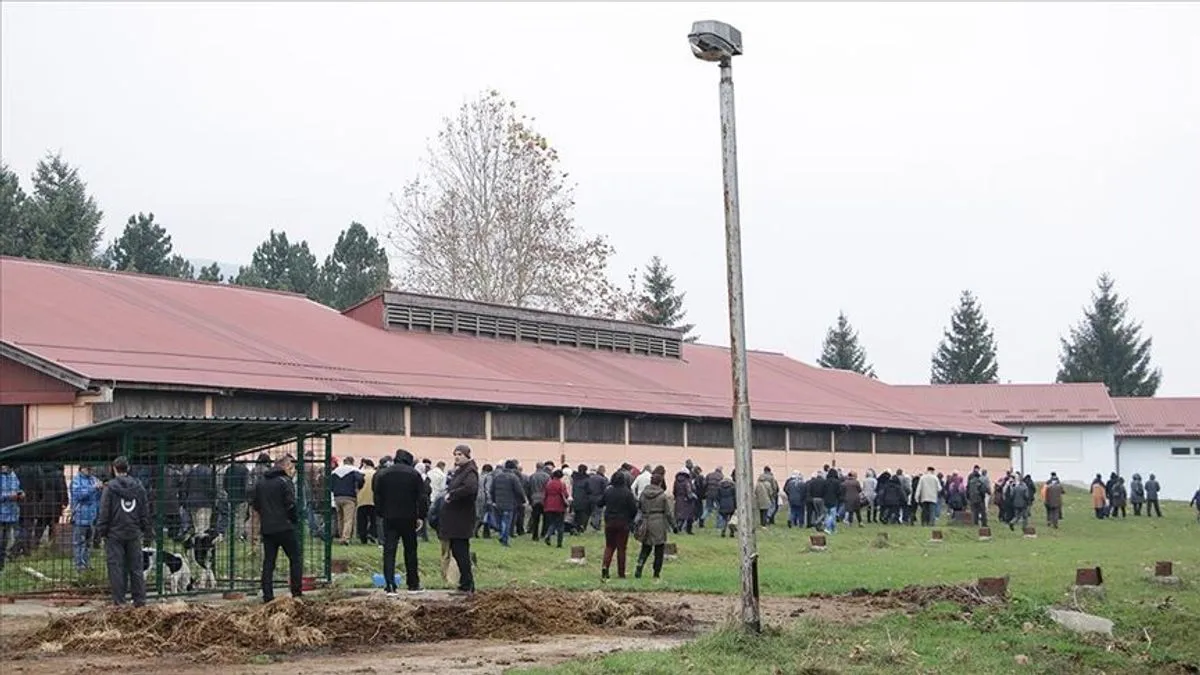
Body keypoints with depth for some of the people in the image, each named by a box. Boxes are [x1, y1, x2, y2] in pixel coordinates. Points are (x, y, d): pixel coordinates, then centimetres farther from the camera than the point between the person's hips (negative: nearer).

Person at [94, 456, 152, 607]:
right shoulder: (138, 487, 6)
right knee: (136, 566, 8)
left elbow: (104, 512, -8)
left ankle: (119, 600, 2)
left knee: (116, 567, 1)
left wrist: (101, 531, -1)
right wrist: (146, 531, 18)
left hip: (115, 534, -4)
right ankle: (139, 599, 9)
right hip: (134, 534, 4)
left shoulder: (110, 487, -8)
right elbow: (145, 511, 11)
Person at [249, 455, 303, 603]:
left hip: (266, 528, 6)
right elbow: (291, 505, -14)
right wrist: (294, 520, 1)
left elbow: (253, 503, 11)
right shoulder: (285, 481, -8)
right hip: (285, 528, -6)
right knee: (295, 559, 5)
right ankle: (296, 593, 1)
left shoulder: (260, 483, 11)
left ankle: (267, 596, 5)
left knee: (268, 562, 8)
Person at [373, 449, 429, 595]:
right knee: (410, 550, 11)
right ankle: (413, 584, 16)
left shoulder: (382, 475, 4)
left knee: (389, 551, 0)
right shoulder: (414, 474, -2)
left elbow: (377, 497, 6)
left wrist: (381, 514, 14)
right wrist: (421, 516, 1)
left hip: (389, 518, 1)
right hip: (408, 518, -1)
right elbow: (422, 497, -3)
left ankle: (390, 586, -10)